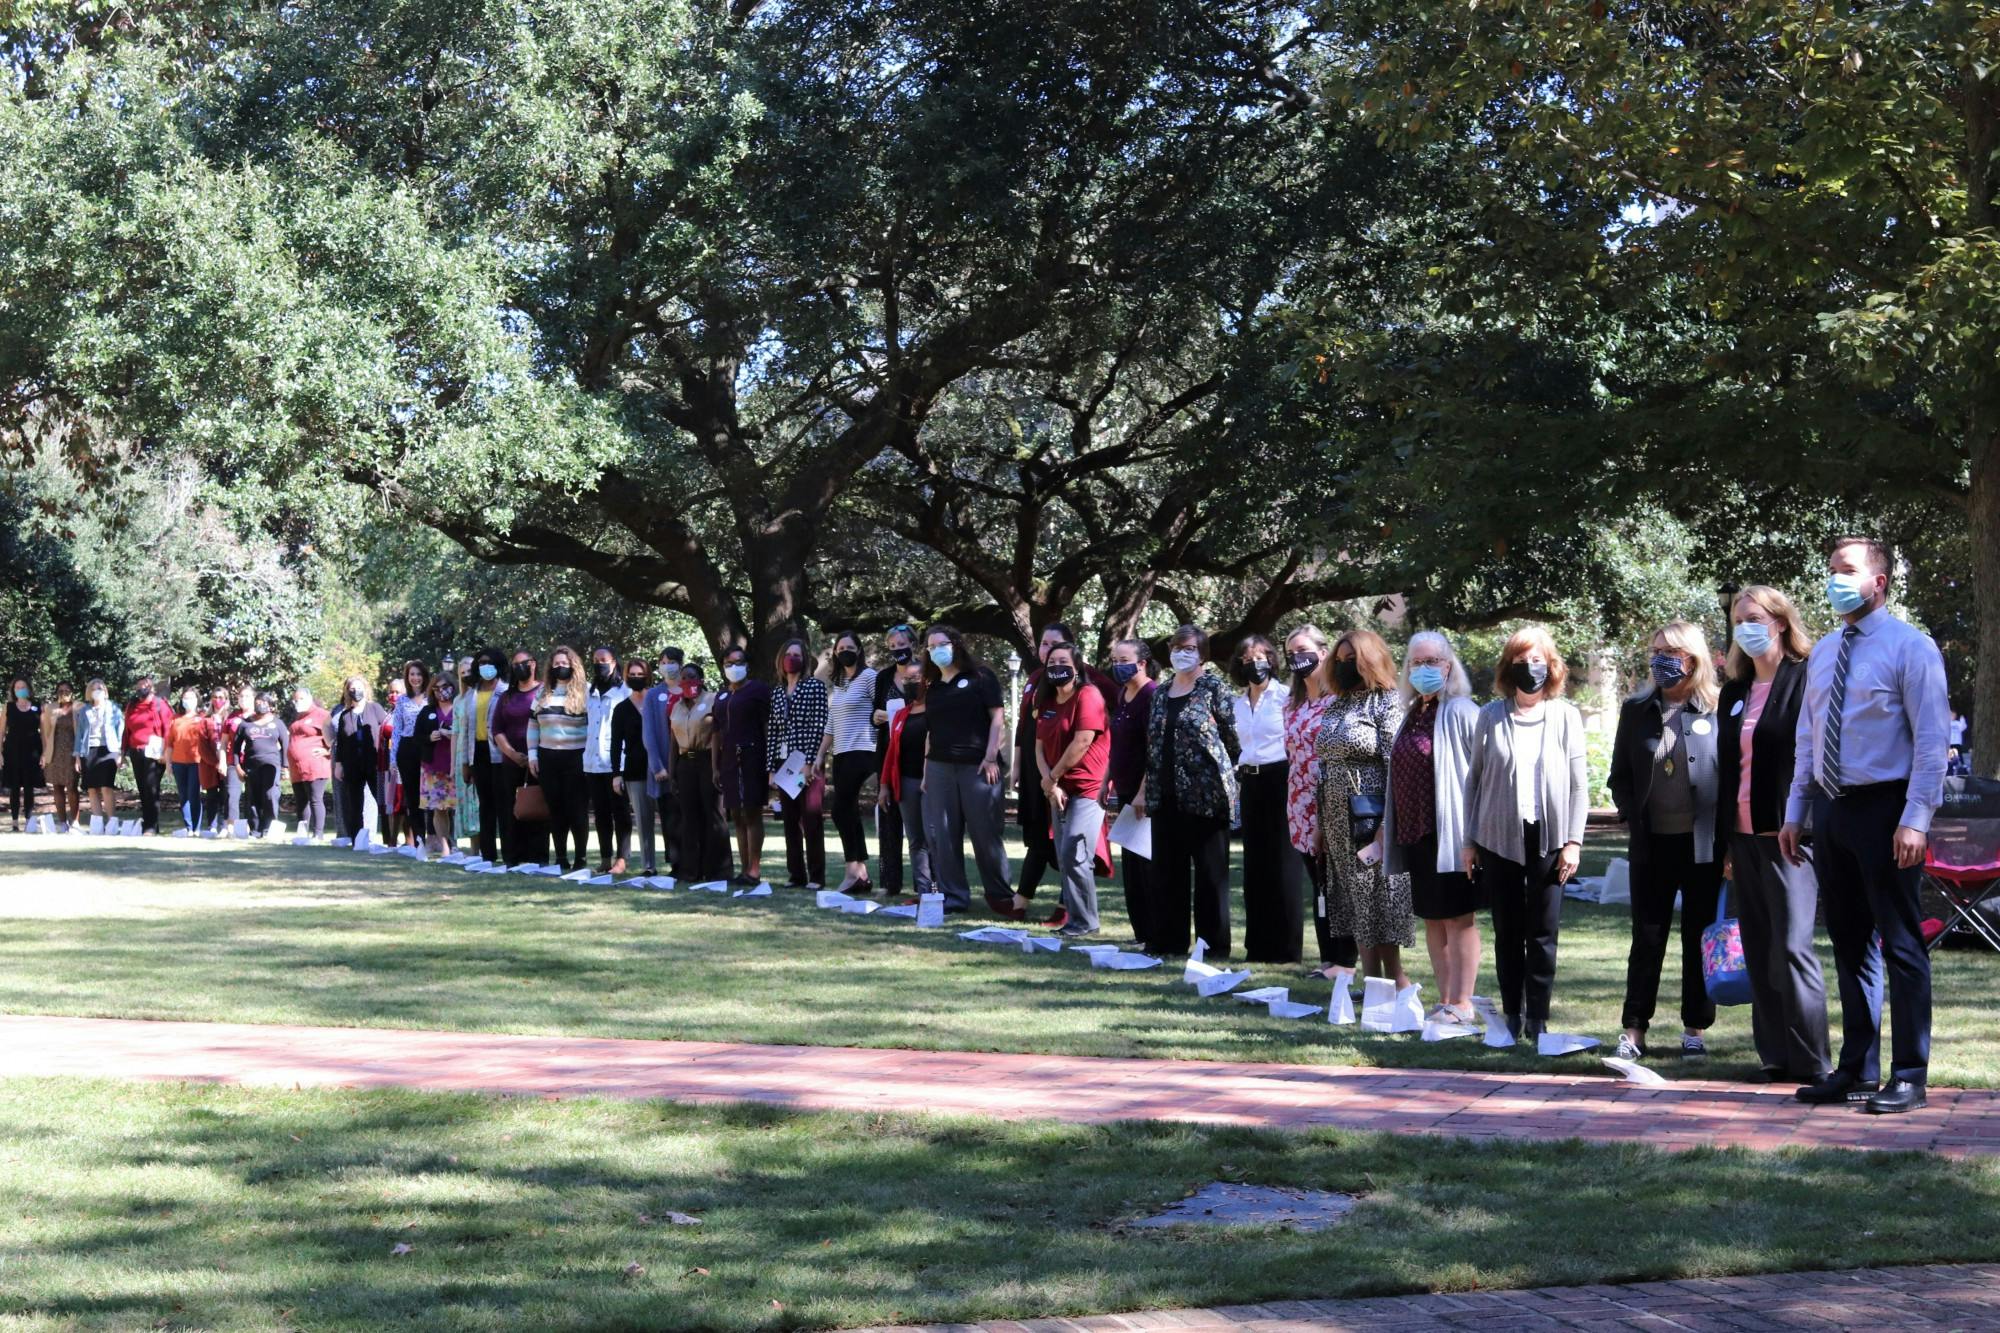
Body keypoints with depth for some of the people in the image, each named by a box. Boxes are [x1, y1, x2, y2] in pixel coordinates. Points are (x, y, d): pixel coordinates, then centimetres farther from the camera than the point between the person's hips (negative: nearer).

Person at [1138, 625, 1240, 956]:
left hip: (1205, 794, -6)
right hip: (1167, 796, 6)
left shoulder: (1212, 688, -2)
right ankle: (1167, 938, 15)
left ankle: (1214, 943, 4)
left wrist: (1225, 779, 0)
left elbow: (1231, 738, -2)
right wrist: (1145, 789, 17)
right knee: (1167, 870, 8)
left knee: (1210, 872, 0)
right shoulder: (1161, 693, 15)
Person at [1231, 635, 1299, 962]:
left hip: (1280, 779, -6)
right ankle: (1259, 944, 14)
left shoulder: (1285, 697, -5)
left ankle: (1285, 946, 1)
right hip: (1250, 784, 6)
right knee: (1255, 864, 8)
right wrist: (1238, 780, 12)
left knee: (1283, 864, -4)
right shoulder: (1236, 703, 13)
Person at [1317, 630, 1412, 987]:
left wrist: (1387, 827, -19)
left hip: (1370, 819, -7)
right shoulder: (1336, 706, 15)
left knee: (1377, 901, -4)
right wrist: (1321, 824, 14)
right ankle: (1371, 982, 15)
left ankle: (1396, 982, 2)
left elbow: (1396, 768, -13)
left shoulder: (1386, 703, -7)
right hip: (1339, 821, 7)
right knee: (1355, 904, 9)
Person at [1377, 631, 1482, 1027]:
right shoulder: (1411, 715, 15)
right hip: (1414, 832, 8)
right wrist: (1386, 828, 19)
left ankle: (1462, 1004, 0)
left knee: (1457, 919, -3)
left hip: (1449, 833, -8)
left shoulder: (1460, 712, -8)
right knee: (1432, 919, 10)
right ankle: (1445, 1000, 16)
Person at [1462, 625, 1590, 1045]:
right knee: (1507, 932, 6)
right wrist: (1470, 841, 6)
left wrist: (1573, 841, -4)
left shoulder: (1566, 715, 2)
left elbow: (1579, 783, 3)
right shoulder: (1491, 716, 5)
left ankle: (1537, 1018, 4)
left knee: (1543, 932, -2)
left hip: (1548, 839, -1)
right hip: (1499, 838, 1)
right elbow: (1474, 779, 8)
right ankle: (1511, 1015, 14)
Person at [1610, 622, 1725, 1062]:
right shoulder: (1636, 710, 8)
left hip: (1703, 844, -3)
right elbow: (1620, 775, 13)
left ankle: (1696, 1030, 15)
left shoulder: (1717, 711, -3)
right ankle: (1634, 1030, 10)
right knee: (1647, 938, 5)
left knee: (1700, 939, 6)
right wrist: (1633, 818, -2)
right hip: (1652, 844, 3)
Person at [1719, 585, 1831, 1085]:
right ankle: (1775, 1054, 13)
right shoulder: (1734, 693, 17)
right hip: (1744, 835, 7)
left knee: (1792, 946, -9)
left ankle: (1810, 1059, -4)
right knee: (1759, 950, 8)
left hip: (1786, 833, -7)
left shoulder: (1806, 682, -5)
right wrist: (1725, 842, 16)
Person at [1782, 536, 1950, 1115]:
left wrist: (1915, 821, -19)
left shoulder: (1910, 648, -8)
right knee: (1849, 946, 12)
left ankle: (1909, 1077, 3)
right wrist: (1794, 813, 14)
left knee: (1901, 944, -2)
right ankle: (1856, 1071, 20)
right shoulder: (1823, 653, 13)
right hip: (1831, 808, 7)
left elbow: (1931, 739, -12)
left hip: (1883, 808, -7)